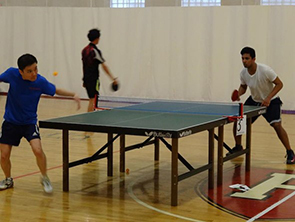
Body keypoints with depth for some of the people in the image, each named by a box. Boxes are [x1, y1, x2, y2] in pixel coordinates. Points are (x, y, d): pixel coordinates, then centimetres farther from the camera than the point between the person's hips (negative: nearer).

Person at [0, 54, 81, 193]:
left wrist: (73, 95, -11)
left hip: (29, 122, -1)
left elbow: (56, 91, 2)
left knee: (38, 150, -21)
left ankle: (44, 178, 4)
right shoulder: (12, 74, -16)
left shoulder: (41, 82, -16)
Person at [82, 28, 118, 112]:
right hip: (94, 79, -8)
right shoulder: (95, 50, -14)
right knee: (93, 100, -4)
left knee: (91, 100, 16)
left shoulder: (85, 50, 10)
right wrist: (113, 78, -21)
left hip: (86, 78, 8)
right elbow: (104, 66, -20)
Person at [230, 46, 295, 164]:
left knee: (276, 125, -24)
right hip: (254, 100, 5)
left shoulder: (265, 70, -28)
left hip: (271, 101, -5)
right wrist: (238, 94, -16)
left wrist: (268, 98, -31)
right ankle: (238, 147, 21)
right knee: (237, 120, -3)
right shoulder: (243, 73, -12)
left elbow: (279, 84, -21)